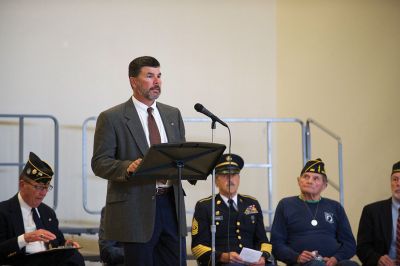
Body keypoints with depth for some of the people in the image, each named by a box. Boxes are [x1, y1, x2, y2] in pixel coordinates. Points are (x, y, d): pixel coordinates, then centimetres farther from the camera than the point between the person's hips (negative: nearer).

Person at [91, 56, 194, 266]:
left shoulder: (173, 115, 15)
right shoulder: (111, 118, -2)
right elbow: (99, 163, -6)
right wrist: (129, 167, -24)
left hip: (171, 204, 5)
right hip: (136, 208, -5)